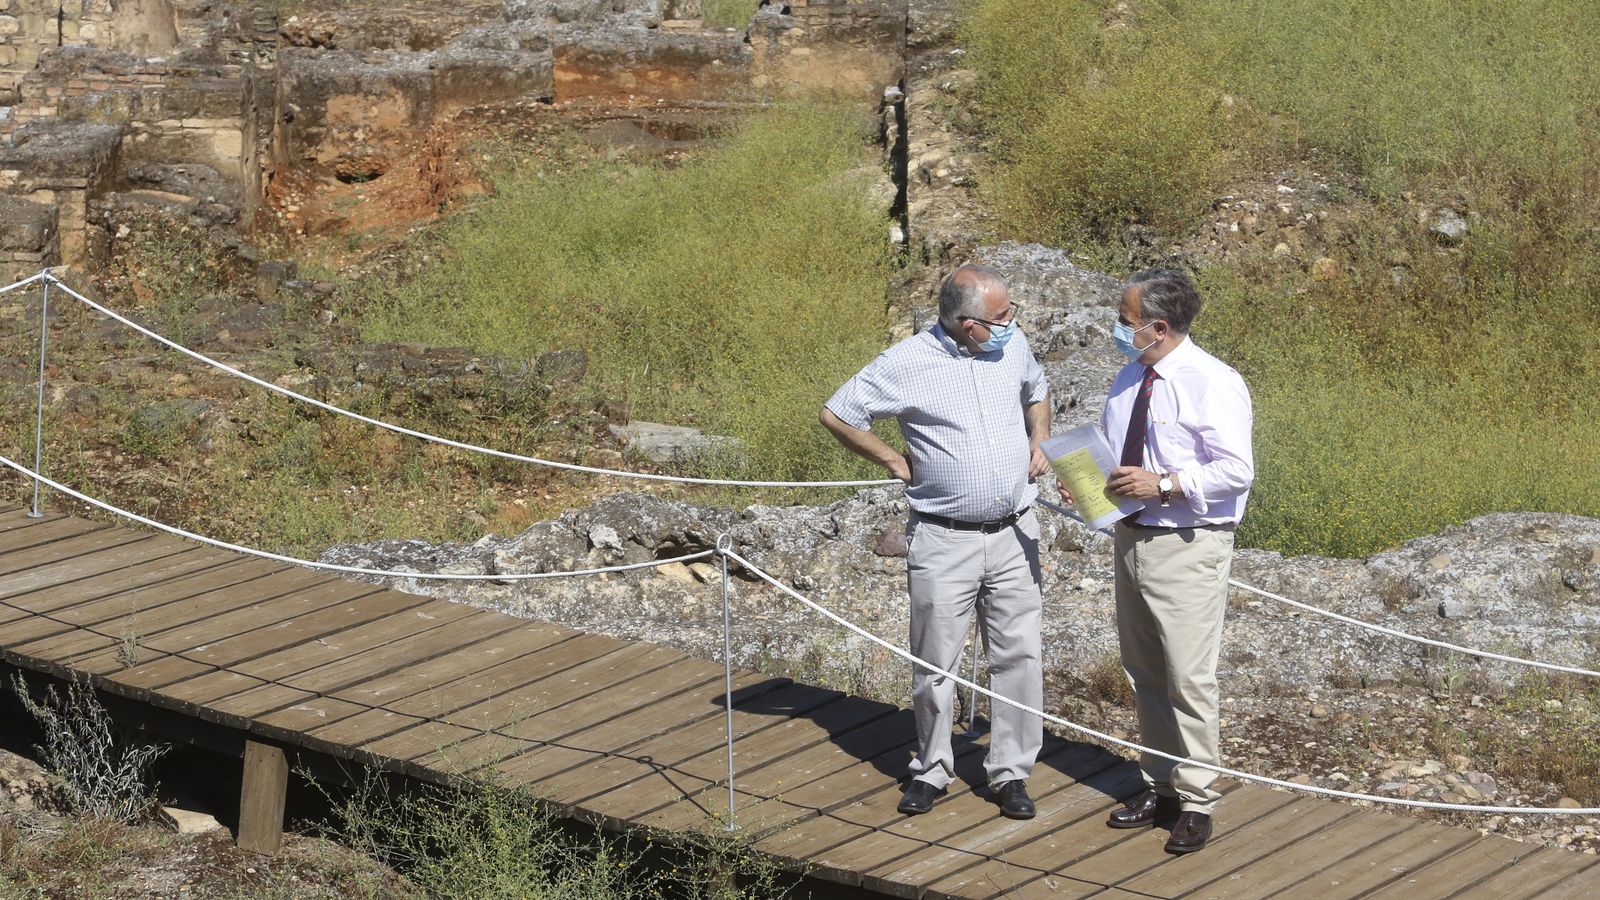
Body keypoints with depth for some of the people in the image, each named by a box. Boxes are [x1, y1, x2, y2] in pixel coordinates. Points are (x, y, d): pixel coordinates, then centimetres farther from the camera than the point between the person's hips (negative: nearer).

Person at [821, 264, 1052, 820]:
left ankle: (1011, 773, 14)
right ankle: (931, 770, 22)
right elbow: (836, 415, -4)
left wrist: (1039, 443, 8)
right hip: (943, 540, -3)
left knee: (1018, 654, 3)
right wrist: (894, 462, -2)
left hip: (1014, 533, 3)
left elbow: (1036, 391, 25)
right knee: (936, 663, 5)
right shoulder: (907, 364, -13)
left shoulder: (1013, 344, 1)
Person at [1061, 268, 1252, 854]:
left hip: (1187, 547, -8)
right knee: (1144, 675, 16)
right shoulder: (1130, 379, 10)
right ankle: (1160, 788, 28)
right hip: (1132, 538, 8)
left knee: (1188, 678, -5)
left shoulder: (1212, 384, -15)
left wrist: (1163, 483, -25)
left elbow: (1236, 471, -20)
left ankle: (1196, 801, 4)